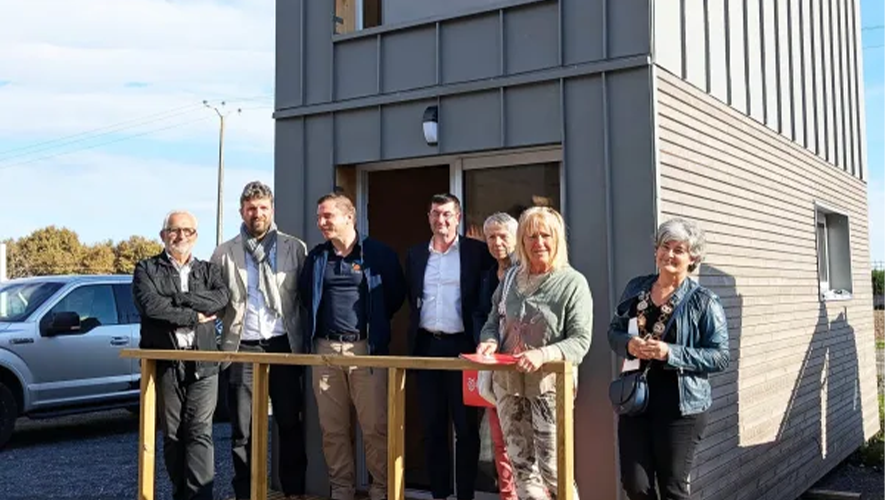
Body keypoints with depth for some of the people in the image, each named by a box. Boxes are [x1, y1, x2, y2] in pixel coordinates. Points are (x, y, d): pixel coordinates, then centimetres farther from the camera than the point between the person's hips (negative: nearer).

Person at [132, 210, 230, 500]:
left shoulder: (208, 270, 15)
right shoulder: (147, 269, 8)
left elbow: (221, 297, -7)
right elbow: (150, 305, -11)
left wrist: (174, 298, -12)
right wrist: (194, 315, -8)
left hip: (203, 364, 1)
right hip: (165, 363, 0)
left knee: (200, 433, -7)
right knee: (172, 435, 6)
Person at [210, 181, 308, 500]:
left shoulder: (295, 249, 7)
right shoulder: (225, 253, 9)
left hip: (284, 345, 0)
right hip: (243, 348, 1)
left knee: (290, 423, 5)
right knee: (243, 428, 5)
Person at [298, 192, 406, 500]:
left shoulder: (379, 254, -2)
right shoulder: (316, 257, 11)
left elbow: (396, 295, 5)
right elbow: (306, 295, 24)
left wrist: (375, 323, 8)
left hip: (366, 348, -4)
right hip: (325, 349, 4)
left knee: (375, 426, -2)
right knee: (332, 428, 8)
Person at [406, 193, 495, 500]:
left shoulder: (475, 251, -1)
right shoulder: (416, 255, 11)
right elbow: (412, 299, 15)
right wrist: (414, 338, 8)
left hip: (461, 344, -4)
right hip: (427, 346, 4)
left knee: (466, 426, 2)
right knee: (432, 425, 10)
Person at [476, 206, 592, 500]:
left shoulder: (573, 283, -8)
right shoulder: (511, 277, 7)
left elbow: (580, 341, -14)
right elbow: (494, 320, 16)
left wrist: (543, 354, -29)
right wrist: (490, 341, -6)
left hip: (549, 383, -5)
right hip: (508, 382, 5)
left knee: (552, 467, -3)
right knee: (520, 462, 10)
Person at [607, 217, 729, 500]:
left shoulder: (703, 301, -7)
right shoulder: (635, 288, 7)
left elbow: (720, 356, -11)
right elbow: (614, 331, 13)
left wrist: (670, 353, -22)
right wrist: (628, 343, -10)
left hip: (680, 406, -4)